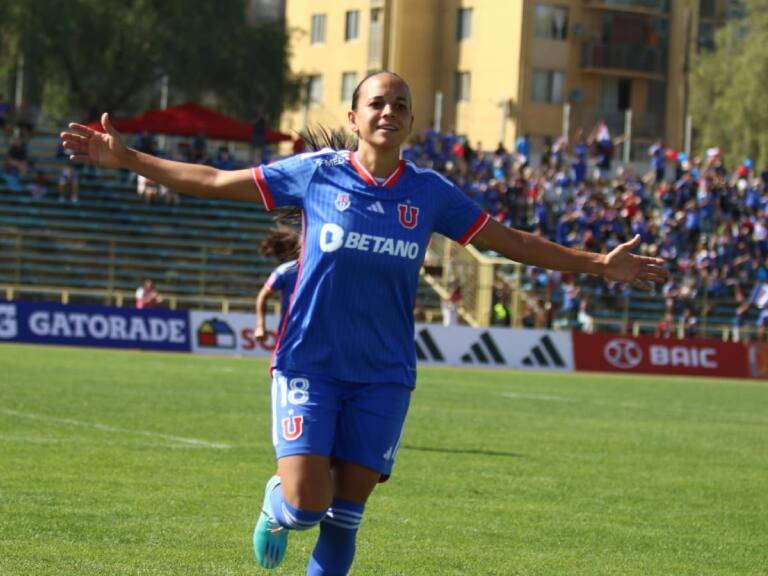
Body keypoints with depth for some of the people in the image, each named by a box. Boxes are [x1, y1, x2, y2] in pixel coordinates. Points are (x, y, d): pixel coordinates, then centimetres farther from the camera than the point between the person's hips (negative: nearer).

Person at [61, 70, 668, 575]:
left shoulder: (430, 193, 3)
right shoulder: (316, 172, -3)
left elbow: (510, 240, 13)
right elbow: (213, 181, 3)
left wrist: (599, 263, 10)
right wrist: (127, 159, -1)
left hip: (383, 377, 2)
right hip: (309, 365, -2)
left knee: (345, 514, 1)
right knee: (306, 502, -14)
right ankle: (274, 508, 24)